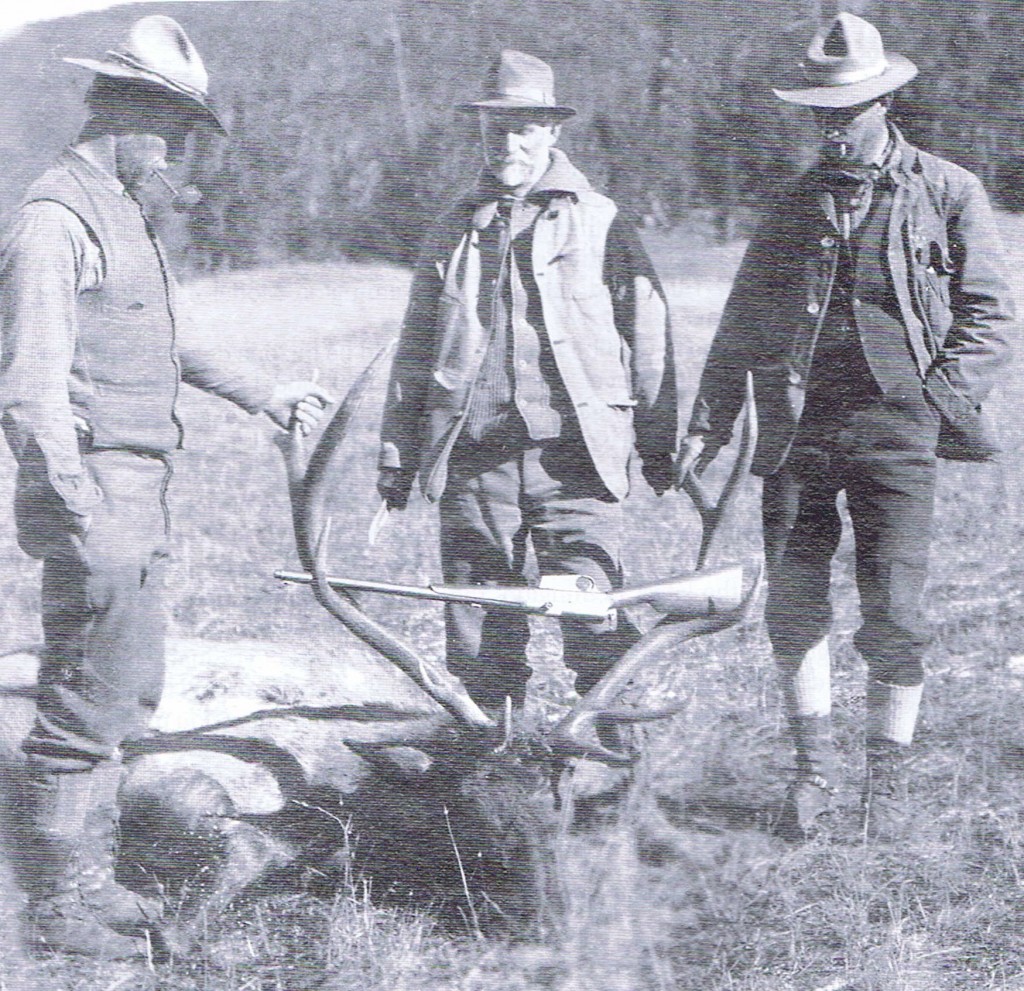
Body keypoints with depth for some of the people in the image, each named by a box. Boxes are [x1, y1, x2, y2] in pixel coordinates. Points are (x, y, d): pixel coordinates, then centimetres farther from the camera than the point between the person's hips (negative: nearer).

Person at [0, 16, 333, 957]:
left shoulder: (125, 214, 18)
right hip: (95, 494, -10)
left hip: (139, 492, 10)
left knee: (130, 690, 15)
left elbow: (170, 341, 31)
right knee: (89, 700, -4)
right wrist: (84, 516, -22)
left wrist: (262, 394, 28)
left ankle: (90, 876, 26)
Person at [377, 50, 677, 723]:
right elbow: (415, 350, 20)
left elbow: (648, 335, 8)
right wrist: (398, 453, 17)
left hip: (572, 451, -3)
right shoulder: (455, 231, 17)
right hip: (473, 454, 3)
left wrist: (659, 444, 8)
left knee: (595, 618, -9)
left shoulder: (600, 223, 6)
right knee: (479, 628, 4)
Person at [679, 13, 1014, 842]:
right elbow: (741, 324, 17)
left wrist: (935, 398, -7)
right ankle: (814, 772, 14)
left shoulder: (948, 194, 5)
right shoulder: (796, 205, 14)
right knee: (794, 605, 1)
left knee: (895, 612, -5)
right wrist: (709, 422, 9)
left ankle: (889, 782, 9)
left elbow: (990, 315, 4)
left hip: (894, 426, -3)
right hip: (799, 429, 3)